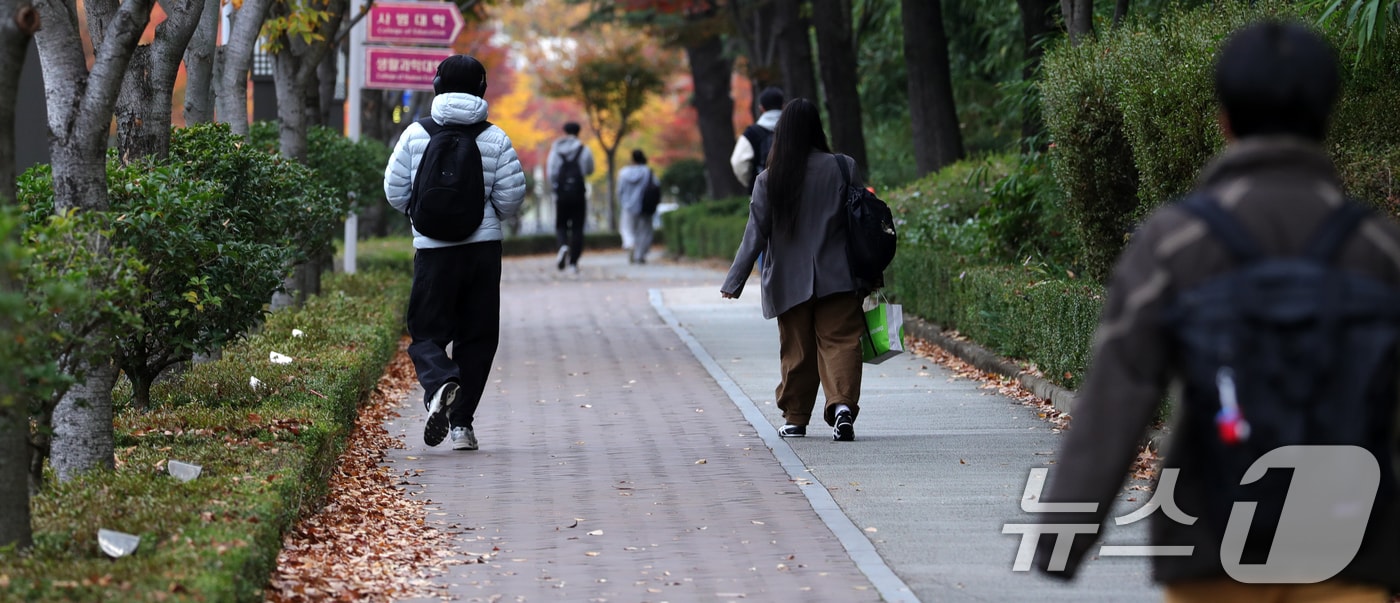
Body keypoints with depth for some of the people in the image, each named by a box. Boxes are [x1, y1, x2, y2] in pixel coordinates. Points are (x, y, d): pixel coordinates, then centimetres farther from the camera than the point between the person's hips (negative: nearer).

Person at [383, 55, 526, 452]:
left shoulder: (416, 134, -2)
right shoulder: (496, 139, -2)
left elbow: (395, 193, 2)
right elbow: (511, 199, -2)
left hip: (433, 249, -1)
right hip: (484, 246, 1)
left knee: (427, 332, 7)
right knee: (477, 337, 11)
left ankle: (439, 384, -25)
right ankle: (462, 422, 7)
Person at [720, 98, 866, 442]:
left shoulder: (769, 180, -2)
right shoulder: (842, 168, -3)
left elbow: (755, 234, -2)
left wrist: (734, 282, 3)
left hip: (788, 282, 1)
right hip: (838, 279, -1)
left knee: (797, 350, 10)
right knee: (840, 342, -3)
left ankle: (795, 419, 17)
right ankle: (843, 405, -24)